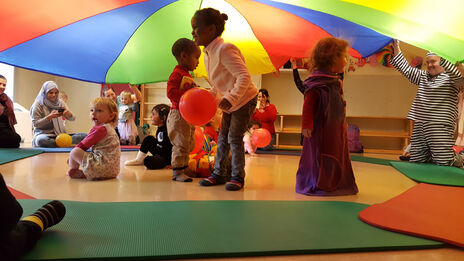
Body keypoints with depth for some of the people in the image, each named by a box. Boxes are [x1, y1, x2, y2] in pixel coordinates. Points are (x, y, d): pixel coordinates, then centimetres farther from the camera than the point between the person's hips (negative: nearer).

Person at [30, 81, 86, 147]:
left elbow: (72, 118, 5)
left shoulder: (60, 103, 10)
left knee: (85, 136, -19)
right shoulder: (38, 105, -1)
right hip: (44, 134, -4)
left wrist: (68, 113, -20)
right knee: (41, 140, -43)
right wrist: (49, 117, -22)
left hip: (60, 134, 4)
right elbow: (35, 124, -7)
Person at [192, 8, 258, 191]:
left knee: (234, 137, -7)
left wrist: (231, 97, -39)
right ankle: (219, 174, 23)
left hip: (245, 99, -9)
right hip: (229, 102, 9)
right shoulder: (208, 53, 5)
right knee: (223, 137, 11)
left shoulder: (224, 49, -24)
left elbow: (244, 76, -31)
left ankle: (238, 177, 7)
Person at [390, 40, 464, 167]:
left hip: (440, 128, -6)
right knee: (416, 160, 6)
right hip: (420, 127, 6)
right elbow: (406, 69, 19)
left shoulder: (450, 77, 1)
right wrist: (396, 48, 11)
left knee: (443, 162, -6)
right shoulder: (423, 76, 19)